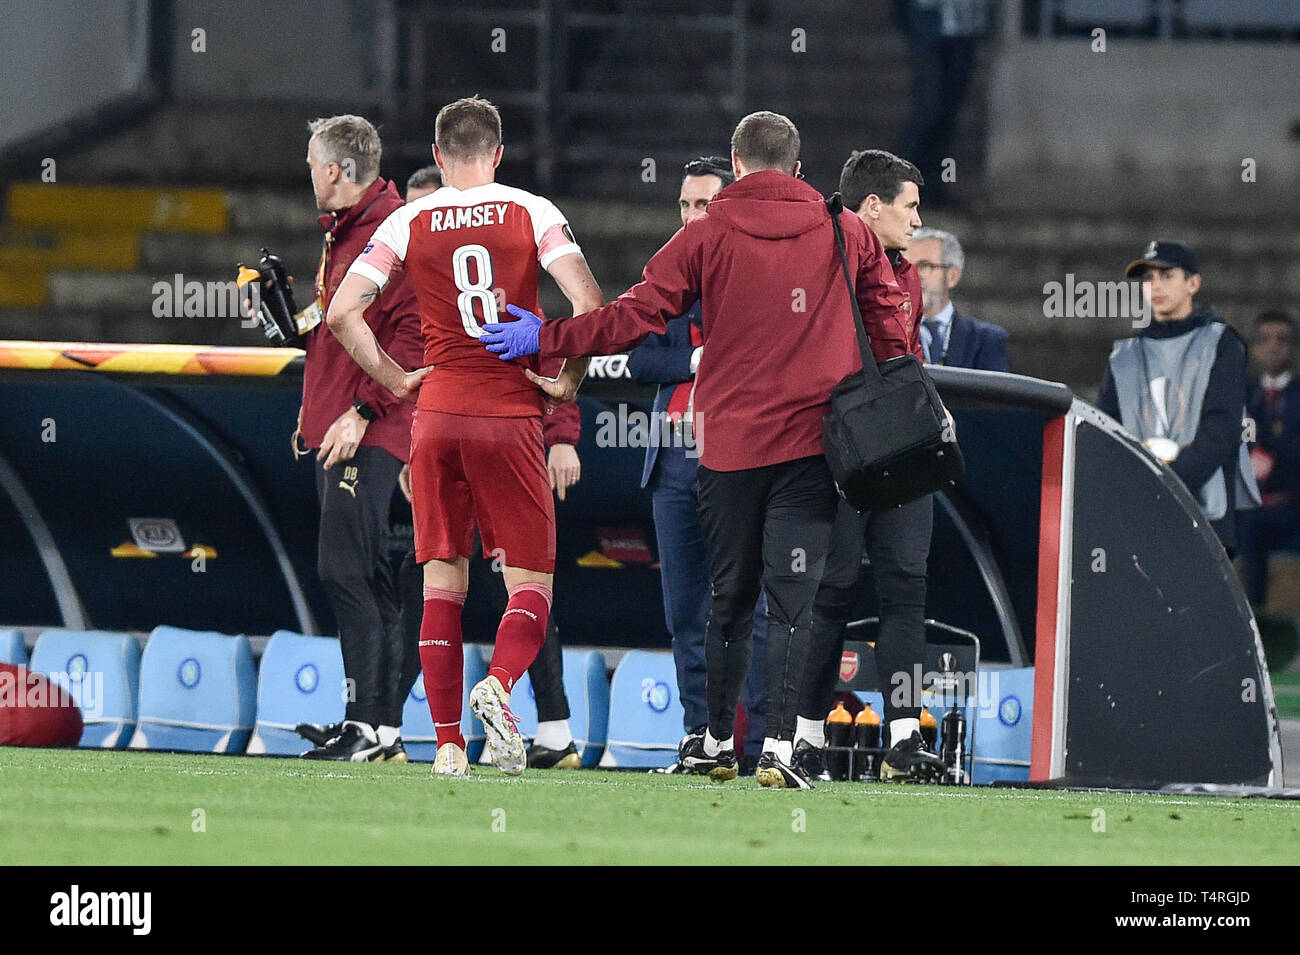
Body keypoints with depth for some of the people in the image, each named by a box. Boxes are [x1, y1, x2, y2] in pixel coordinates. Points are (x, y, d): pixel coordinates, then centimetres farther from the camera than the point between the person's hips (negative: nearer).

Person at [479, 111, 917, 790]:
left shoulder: (706, 236, 0)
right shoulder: (847, 234, 5)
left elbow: (636, 316, -2)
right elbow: (891, 327, 8)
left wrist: (544, 338, 8)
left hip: (730, 444, 0)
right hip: (812, 443, 0)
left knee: (730, 597, 14)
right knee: (795, 599, -4)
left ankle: (718, 741, 22)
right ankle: (779, 746, -15)